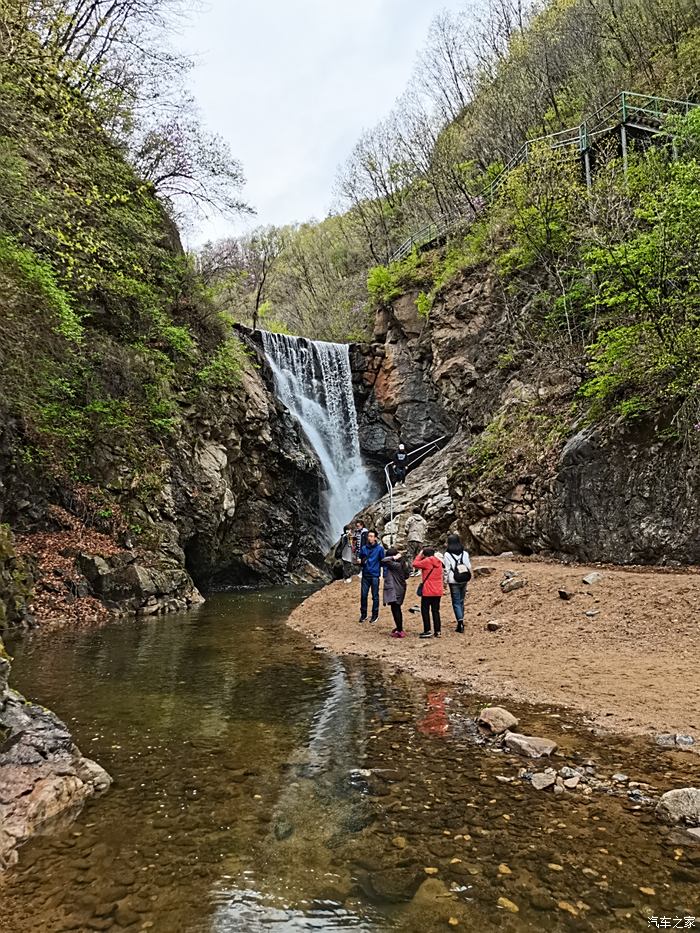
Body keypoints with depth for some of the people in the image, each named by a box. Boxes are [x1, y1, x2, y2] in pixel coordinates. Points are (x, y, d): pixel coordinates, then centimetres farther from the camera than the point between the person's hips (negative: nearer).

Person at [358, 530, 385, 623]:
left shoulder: (380, 548, -3)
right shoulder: (363, 548, 6)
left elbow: (383, 561, -1)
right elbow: (360, 559, 16)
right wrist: (361, 562, -8)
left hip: (375, 575, -3)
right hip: (365, 575, 3)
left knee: (375, 596, 6)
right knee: (363, 595, 4)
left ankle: (375, 614, 17)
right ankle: (363, 614, 17)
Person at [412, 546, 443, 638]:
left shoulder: (427, 561, -12)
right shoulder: (439, 562, 9)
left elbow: (415, 564, -5)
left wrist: (420, 555, 6)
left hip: (428, 591, -6)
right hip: (438, 591, 6)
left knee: (425, 611, 3)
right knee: (435, 611, 12)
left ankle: (427, 631, 1)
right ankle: (438, 631, 12)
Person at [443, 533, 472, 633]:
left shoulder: (447, 554, -9)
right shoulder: (465, 553, 2)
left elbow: (447, 569, -8)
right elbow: (469, 567, 6)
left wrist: (446, 580, 2)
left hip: (454, 581, -4)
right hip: (464, 581, 4)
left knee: (456, 602, 2)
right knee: (461, 601, 14)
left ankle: (460, 621, -15)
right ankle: (460, 624, 21)